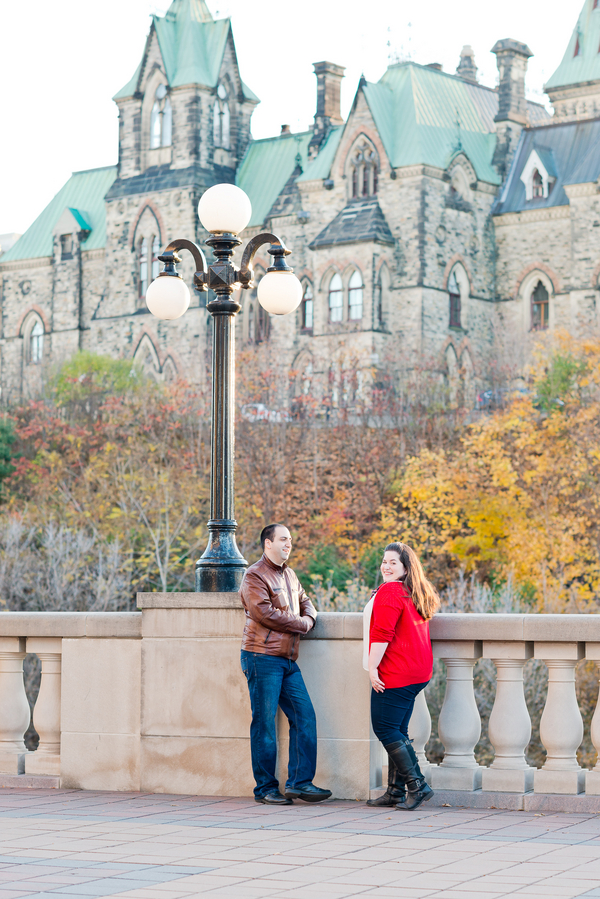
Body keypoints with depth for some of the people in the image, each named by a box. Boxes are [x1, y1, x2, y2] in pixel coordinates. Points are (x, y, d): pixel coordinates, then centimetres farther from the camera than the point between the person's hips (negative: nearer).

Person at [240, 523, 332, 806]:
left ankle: (299, 782, 3)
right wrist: (300, 624, -6)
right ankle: (265, 788, 2)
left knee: (305, 716, 0)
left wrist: (308, 618, 3)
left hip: (288, 660, 8)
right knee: (264, 723, -4)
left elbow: (305, 602, 28)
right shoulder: (255, 576, -7)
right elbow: (265, 613, -17)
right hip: (262, 657, -8)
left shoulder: (290, 575, 21)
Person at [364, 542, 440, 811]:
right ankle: (396, 792, 14)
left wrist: (372, 667, -16)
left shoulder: (389, 592, -12)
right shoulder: (415, 594, 18)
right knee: (397, 732, 12)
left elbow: (382, 633, -19)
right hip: (418, 671, 10)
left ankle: (417, 785, -9)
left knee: (385, 729, -6)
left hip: (395, 673, -10)